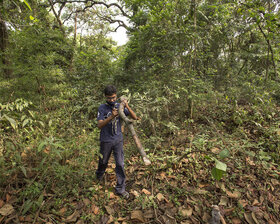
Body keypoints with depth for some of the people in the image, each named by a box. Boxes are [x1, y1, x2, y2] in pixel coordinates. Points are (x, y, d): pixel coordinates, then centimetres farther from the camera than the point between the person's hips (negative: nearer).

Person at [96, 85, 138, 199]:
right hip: (106, 140, -1)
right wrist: (111, 117, -35)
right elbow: (99, 125, -20)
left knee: (120, 164, 0)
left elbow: (134, 117, -9)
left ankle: (120, 188, 14)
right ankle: (99, 175, 51)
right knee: (103, 161, 19)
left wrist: (127, 107, -26)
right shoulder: (102, 108, -9)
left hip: (118, 139, 1)